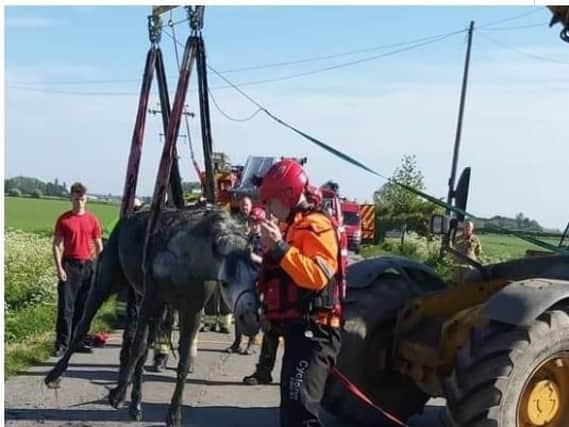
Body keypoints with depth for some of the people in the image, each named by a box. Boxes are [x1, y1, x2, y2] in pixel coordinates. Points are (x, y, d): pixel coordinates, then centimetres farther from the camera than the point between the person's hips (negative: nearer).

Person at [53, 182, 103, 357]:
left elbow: (98, 246, 12)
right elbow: (56, 245, -1)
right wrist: (59, 268, -10)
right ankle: (62, 344, -2)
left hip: (87, 265, 3)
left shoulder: (92, 220, 7)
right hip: (69, 265, -3)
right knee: (66, 306, -5)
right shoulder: (64, 219, 0)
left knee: (83, 307, 8)